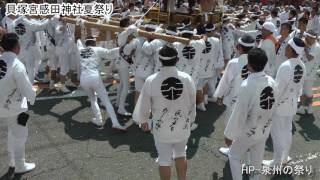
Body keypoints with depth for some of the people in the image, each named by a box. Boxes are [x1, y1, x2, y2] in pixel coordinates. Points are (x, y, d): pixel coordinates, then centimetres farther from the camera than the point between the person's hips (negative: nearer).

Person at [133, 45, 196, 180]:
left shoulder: (151, 81, -19)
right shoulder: (187, 78, -15)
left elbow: (144, 105, -5)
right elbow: (192, 104, 0)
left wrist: (143, 120, 15)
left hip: (162, 128, -2)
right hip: (182, 126, 2)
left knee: (164, 159, 17)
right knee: (180, 154, 26)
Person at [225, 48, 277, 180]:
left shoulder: (247, 85, -30)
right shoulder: (271, 82, -11)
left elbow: (238, 114, -24)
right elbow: (272, 107, 2)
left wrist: (229, 134, -12)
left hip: (248, 132, -5)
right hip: (264, 130, 6)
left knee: (234, 157, 17)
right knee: (257, 158, 24)